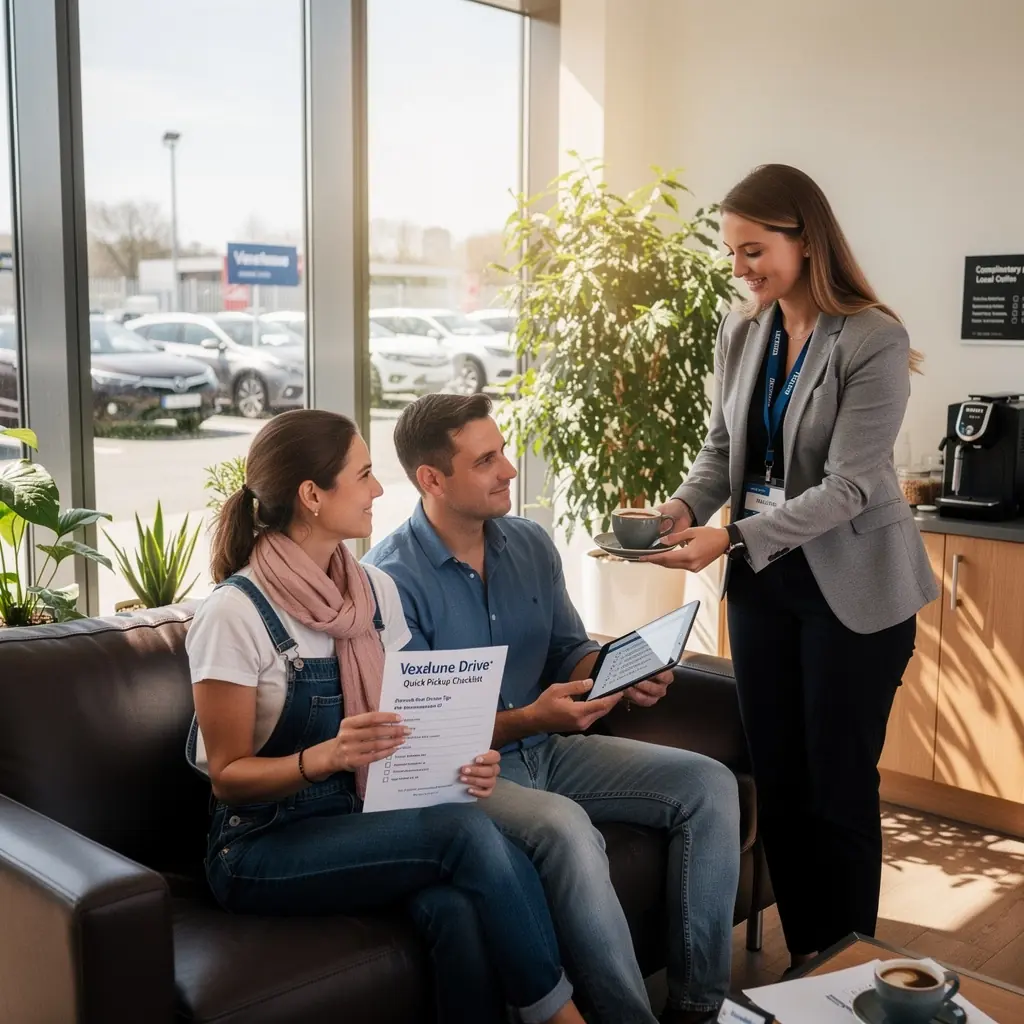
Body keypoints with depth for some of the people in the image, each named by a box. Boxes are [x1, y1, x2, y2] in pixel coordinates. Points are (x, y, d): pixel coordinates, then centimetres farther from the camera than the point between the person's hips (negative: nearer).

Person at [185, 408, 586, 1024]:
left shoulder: (376, 591, 4)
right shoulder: (235, 613, -15)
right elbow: (228, 776, -11)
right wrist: (325, 756, -30)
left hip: (366, 820, 5)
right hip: (264, 846, -5)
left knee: (460, 908, -29)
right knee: (466, 833, -28)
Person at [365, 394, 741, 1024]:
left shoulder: (532, 544, 3)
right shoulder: (391, 580, -18)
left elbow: (570, 652, 11)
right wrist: (529, 718, -31)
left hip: (549, 749, 7)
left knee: (709, 784, -7)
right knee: (566, 827, -37)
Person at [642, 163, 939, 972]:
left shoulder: (874, 341, -16)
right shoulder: (741, 334, 3)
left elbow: (848, 486, -21)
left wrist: (732, 539, -27)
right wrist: (685, 507, -11)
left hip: (852, 587, -6)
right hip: (763, 582, 6)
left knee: (840, 785, 4)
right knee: (777, 779, 12)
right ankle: (802, 958, 28)